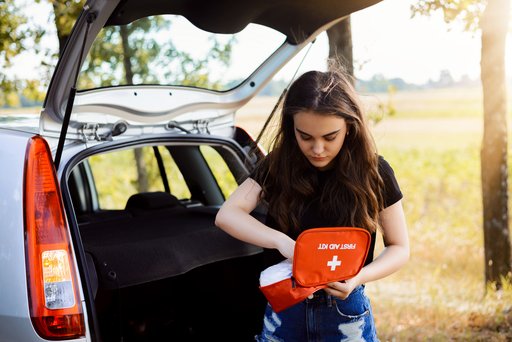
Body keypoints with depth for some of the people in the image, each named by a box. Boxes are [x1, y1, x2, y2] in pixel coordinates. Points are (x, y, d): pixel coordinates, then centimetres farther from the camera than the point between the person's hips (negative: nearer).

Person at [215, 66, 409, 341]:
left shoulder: (373, 173, -10)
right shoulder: (278, 166, -6)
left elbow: (399, 248, -2)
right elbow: (226, 215, -15)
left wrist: (360, 277, -22)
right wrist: (282, 242, -31)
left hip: (345, 312, -1)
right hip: (282, 310, 2)